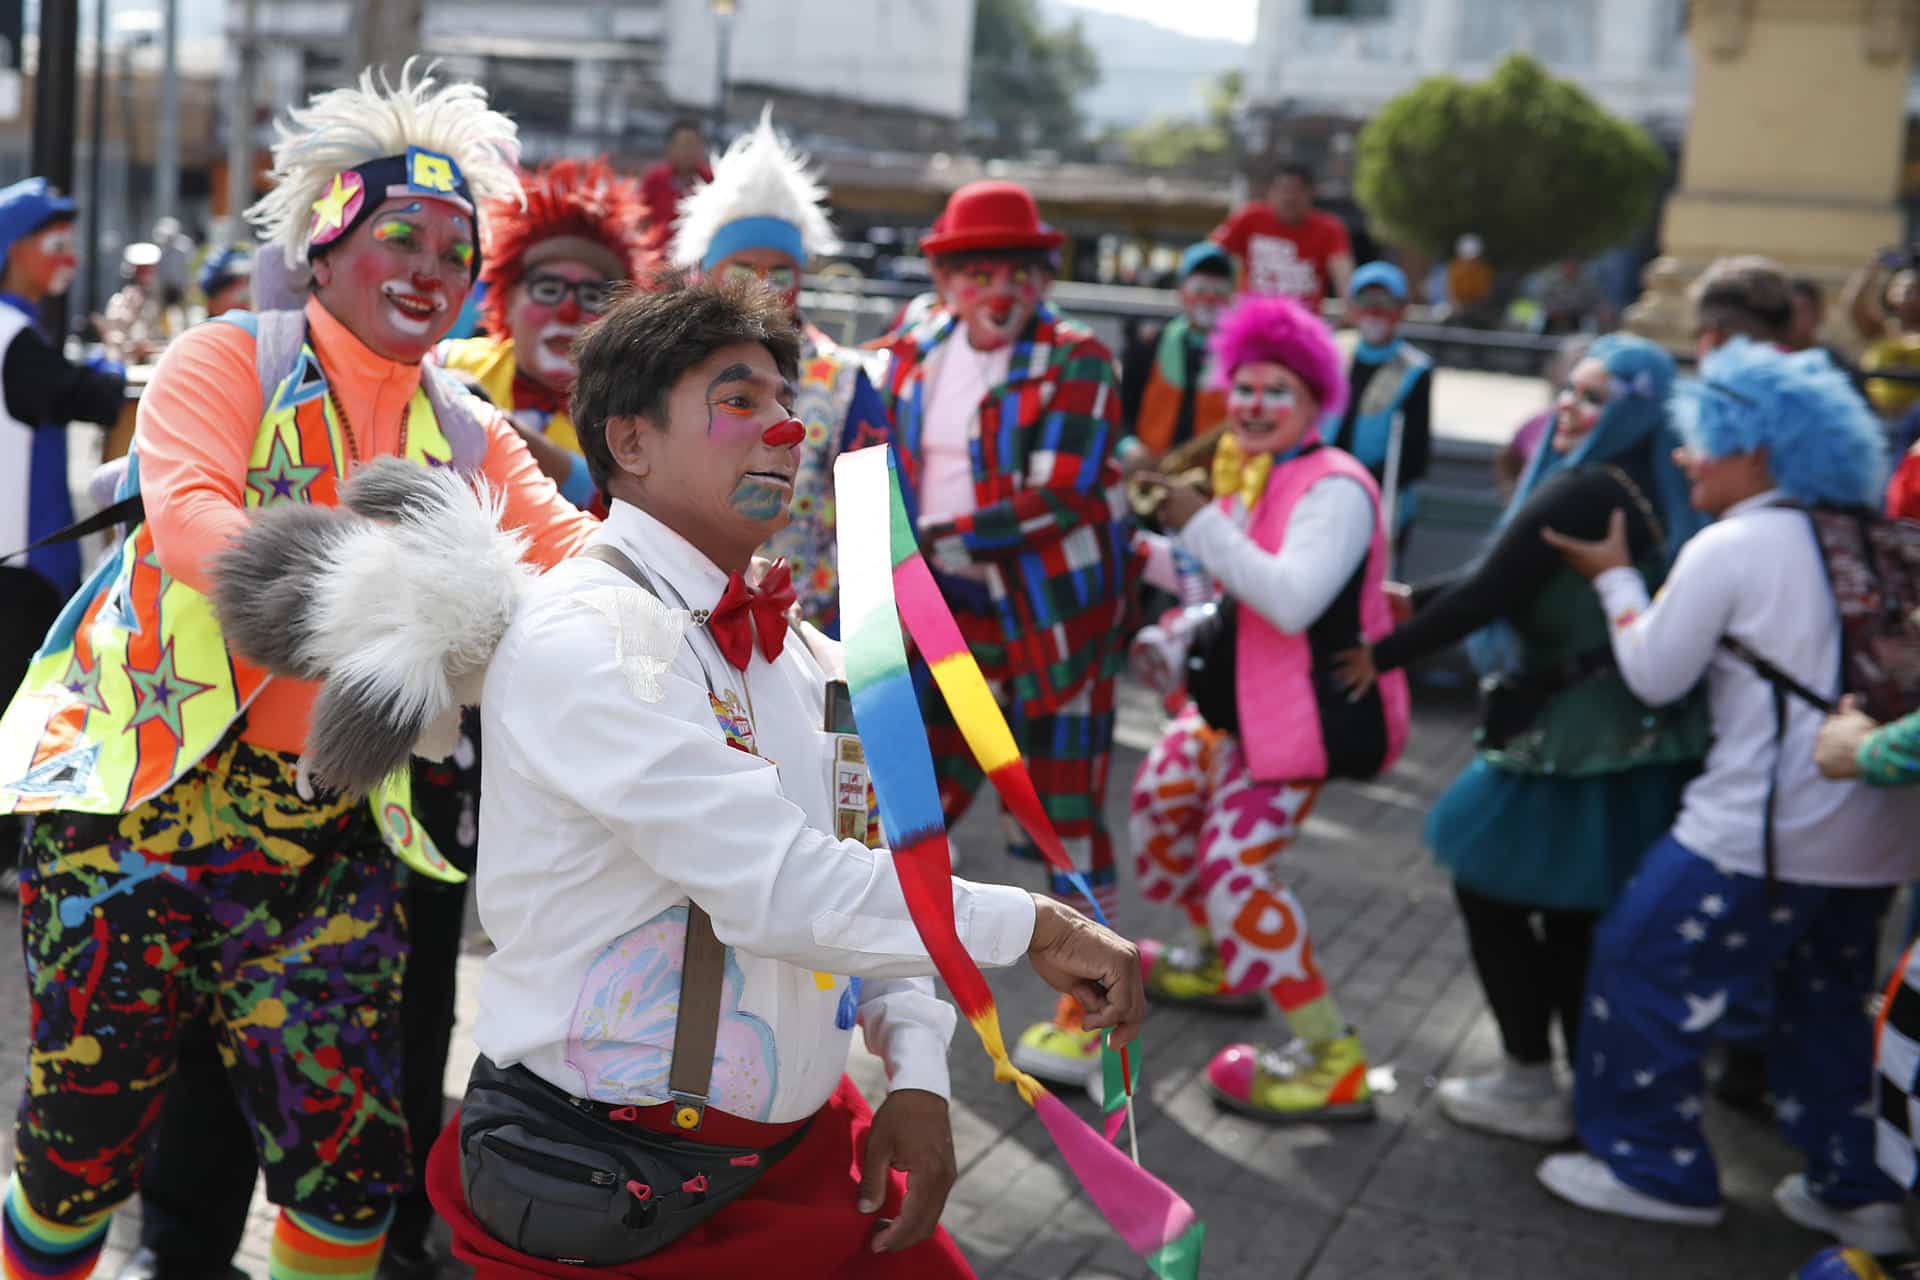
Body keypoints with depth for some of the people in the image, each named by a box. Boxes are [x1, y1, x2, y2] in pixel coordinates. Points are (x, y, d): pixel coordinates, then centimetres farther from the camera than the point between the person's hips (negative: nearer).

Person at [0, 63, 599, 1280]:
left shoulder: (469, 435, 10)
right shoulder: (232, 358, -3)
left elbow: (574, 550, 0)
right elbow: (184, 513, -20)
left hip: (326, 827, 3)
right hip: (141, 791, -3)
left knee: (350, 1157, 1)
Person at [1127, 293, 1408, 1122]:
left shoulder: (1333, 488, -20)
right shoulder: (1247, 478, 7)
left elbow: (1293, 601, -34)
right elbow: (1214, 578, 20)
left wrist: (1202, 524, -31)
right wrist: (1137, 543, 14)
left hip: (1302, 712, -10)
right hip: (1239, 698, 10)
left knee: (1237, 868, -14)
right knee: (1163, 799, 22)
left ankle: (1333, 1066, -6)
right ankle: (1217, 966, 45)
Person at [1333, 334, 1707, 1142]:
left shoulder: (1580, 494, -20)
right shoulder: (1643, 494, 10)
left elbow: (1488, 596, -19)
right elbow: (1511, 582, 15)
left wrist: (1383, 655, -8)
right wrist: (1411, 598, 15)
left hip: (1576, 740, -9)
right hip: (1634, 741, 9)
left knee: (1490, 889, 7)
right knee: (1577, 914, 16)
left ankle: (1530, 1086, 15)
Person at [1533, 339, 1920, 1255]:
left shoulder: (1731, 546, -11)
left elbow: (1655, 676, -4)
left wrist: (1614, 577, 6)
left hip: (1763, 832, -8)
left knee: (1644, 966, 6)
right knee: (1828, 1004, 21)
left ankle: (1653, 1167, 14)